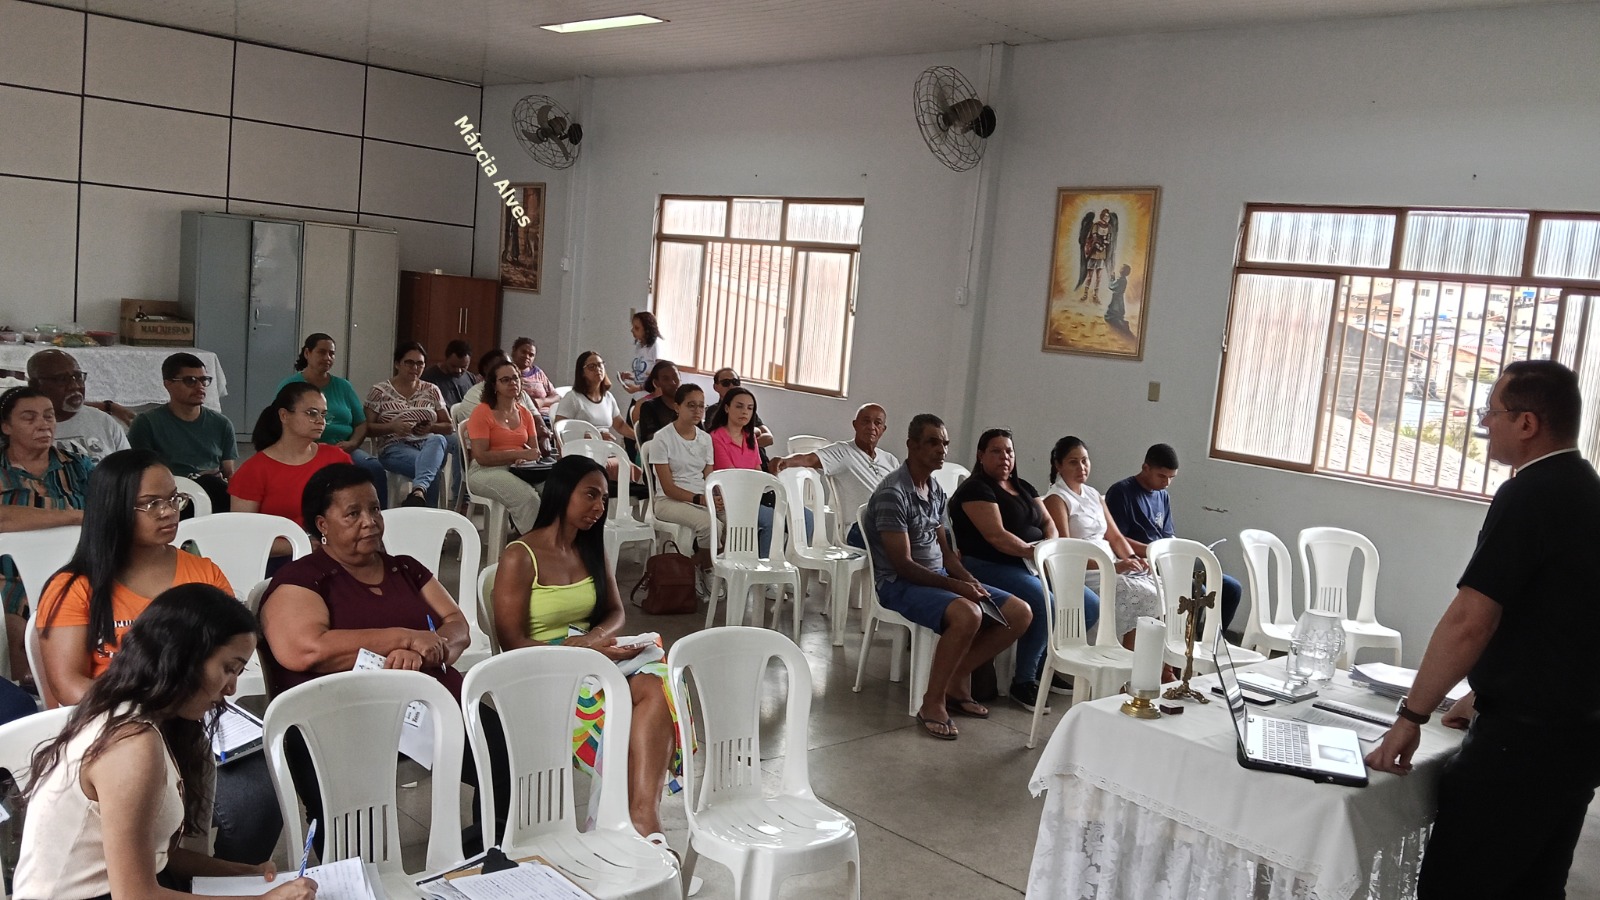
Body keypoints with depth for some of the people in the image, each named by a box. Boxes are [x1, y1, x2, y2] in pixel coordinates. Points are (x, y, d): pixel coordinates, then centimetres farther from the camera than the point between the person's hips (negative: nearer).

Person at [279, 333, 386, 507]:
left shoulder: (343, 386, 19)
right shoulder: (290, 386, 9)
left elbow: (362, 423, 17)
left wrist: (352, 443, -5)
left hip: (344, 449, 3)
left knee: (375, 469, -29)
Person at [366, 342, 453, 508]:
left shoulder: (431, 391, 16)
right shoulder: (379, 391, 8)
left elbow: (450, 426, 16)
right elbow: (367, 427, 4)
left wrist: (431, 428, -6)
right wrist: (392, 427, -15)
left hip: (429, 444, 2)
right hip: (395, 448, -2)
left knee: (438, 440, -39)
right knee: (431, 467, -37)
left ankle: (419, 491, -61)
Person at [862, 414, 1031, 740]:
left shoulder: (936, 490, 11)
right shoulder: (893, 492, -15)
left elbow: (944, 550, 14)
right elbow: (903, 564, -19)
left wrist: (969, 580, -5)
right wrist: (954, 586, -23)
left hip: (939, 577, 9)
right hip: (900, 584, -9)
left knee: (1020, 613, -3)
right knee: (967, 614, -36)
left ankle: (957, 679, 5)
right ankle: (933, 701, -18)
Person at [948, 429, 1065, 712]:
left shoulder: (1024, 488, 20)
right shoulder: (976, 489, -7)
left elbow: (1048, 522, 14)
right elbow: (995, 535, -17)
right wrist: (1034, 552, -22)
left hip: (1031, 566, 8)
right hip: (990, 567, -8)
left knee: (1087, 606, -8)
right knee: (1047, 606, -30)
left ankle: (1045, 661, 12)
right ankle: (1024, 682, -13)